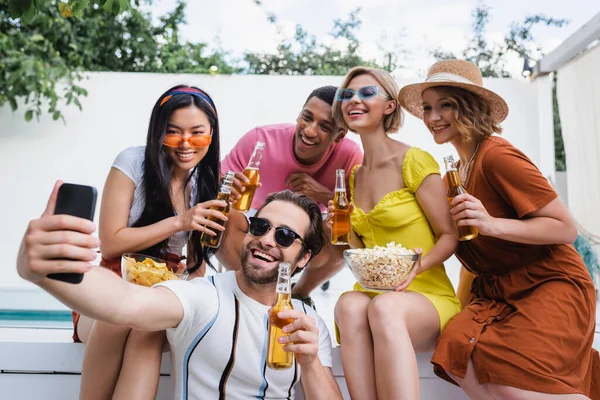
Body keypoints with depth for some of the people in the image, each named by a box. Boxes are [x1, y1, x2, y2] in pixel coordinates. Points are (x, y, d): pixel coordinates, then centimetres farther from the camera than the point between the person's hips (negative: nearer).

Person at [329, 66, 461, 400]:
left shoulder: (414, 161, -6)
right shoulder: (354, 177, 13)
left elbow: (449, 236, -4)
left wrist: (418, 266, -22)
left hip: (428, 296, -4)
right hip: (373, 295, 4)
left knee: (384, 307, -37)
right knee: (349, 304, -31)